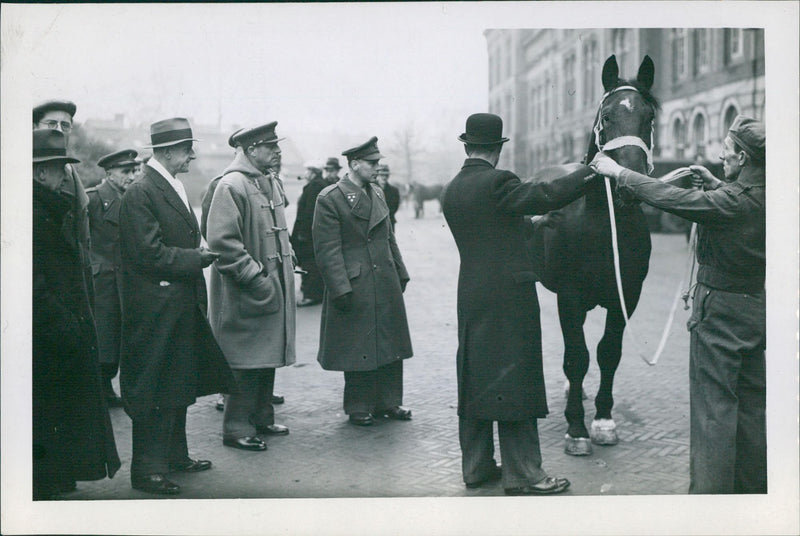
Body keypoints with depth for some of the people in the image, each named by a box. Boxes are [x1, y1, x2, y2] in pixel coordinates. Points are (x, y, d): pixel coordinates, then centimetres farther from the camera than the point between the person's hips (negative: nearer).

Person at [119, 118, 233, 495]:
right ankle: (147, 469, 7)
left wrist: (200, 254, 6)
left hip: (181, 306, 10)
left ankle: (174, 455, 30)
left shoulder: (173, 188, 14)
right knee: (153, 391, -2)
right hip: (155, 311, -10)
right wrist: (198, 258, -16)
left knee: (179, 385, 17)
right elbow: (150, 254, -21)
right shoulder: (140, 193, -16)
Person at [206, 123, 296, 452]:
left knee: (268, 359, 16)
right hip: (246, 297, -9)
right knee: (246, 364, -3)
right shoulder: (231, 186, -15)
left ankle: (261, 418, 28)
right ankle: (237, 429, 7)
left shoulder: (272, 183, 14)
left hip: (273, 290, 9)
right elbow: (223, 242, -20)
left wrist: (287, 265, 15)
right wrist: (255, 278, -21)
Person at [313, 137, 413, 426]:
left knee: (390, 345, 11)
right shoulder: (330, 199, -11)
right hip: (355, 288, -7)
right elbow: (327, 249, -14)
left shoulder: (378, 193, 12)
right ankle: (359, 407, 17)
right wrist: (341, 289, -18)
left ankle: (388, 401, 24)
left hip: (387, 286, 7)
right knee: (357, 347, 3)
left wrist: (401, 273, 16)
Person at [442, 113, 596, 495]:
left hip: (470, 299, 8)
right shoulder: (496, 182, -12)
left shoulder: (452, 190, 10)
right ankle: (521, 475, 4)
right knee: (514, 380, -2)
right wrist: (590, 172, -9)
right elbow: (545, 196, -19)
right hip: (508, 296, -8)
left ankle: (476, 466, 22)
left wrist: (528, 223, 27)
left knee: (475, 381, 13)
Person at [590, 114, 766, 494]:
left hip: (719, 309, -8)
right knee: (752, 403, 16)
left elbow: (668, 198, -17)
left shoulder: (729, 202, -21)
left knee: (712, 405, -2)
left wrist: (617, 172, -7)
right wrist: (715, 184, 21)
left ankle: (710, 489, 2)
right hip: (757, 307, 8)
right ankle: (753, 485, 28)